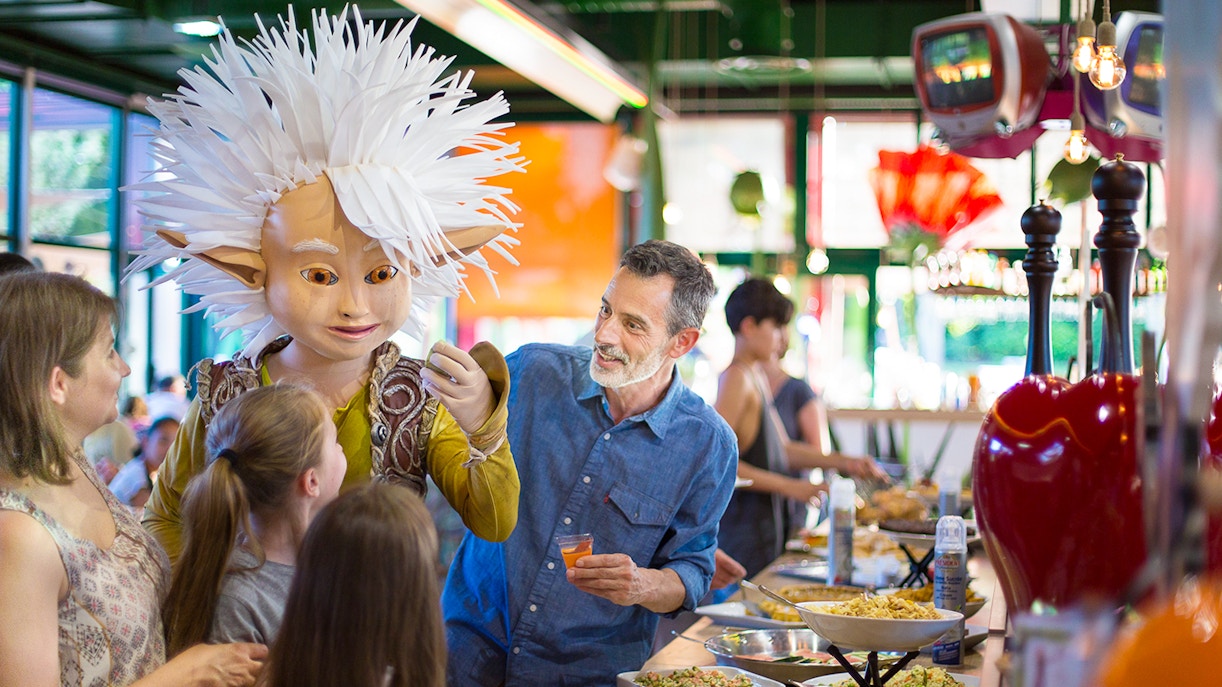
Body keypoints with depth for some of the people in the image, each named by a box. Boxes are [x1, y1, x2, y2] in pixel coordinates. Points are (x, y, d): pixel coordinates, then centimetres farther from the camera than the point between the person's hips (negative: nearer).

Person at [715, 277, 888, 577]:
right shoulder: (736, 378, -13)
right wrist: (789, 486, -19)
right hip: (744, 528, -10)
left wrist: (845, 462, 18)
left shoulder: (755, 376, 17)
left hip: (766, 523, 10)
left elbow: (782, 448, 22)